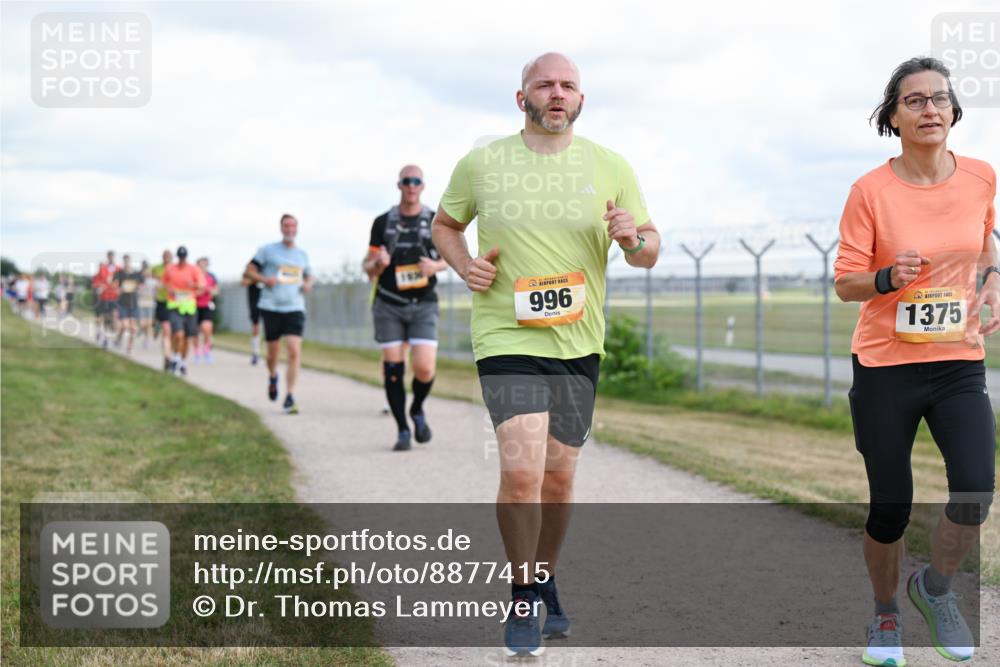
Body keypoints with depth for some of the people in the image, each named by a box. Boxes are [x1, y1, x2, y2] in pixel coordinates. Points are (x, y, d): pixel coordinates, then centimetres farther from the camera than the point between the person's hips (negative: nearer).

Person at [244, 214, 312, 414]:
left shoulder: (302, 254, 14)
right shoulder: (267, 250, 4)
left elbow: (308, 275, 29)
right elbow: (248, 272, 6)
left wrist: (307, 284, 6)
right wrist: (264, 279, -12)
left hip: (295, 309, 1)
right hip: (271, 307, -1)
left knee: (294, 352, -13)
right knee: (272, 353, 7)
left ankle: (290, 397, -10)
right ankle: (272, 377, 41)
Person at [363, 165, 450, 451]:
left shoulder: (435, 221, 4)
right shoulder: (383, 222, 4)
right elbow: (369, 269, 7)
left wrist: (436, 266, -7)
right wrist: (378, 264, -17)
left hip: (423, 304, 0)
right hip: (389, 305, 1)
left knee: (424, 368, -12)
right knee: (392, 368, -2)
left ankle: (417, 411, 19)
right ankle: (402, 430, 10)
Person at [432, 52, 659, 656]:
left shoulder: (611, 168, 3)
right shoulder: (481, 164, 0)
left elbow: (650, 250, 9)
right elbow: (445, 224, 16)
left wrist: (633, 238, -14)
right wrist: (463, 264, -5)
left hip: (578, 342, 3)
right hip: (507, 338, -3)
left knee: (559, 475, 12)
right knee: (522, 469, -17)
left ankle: (545, 581, 35)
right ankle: (522, 600, 1)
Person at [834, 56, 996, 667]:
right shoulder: (871, 190, -10)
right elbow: (846, 283, -7)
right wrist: (889, 278, -27)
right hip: (885, 365, -2)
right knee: (890, 506, 4)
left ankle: (936, 587, 18)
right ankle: (886, 614, 31)